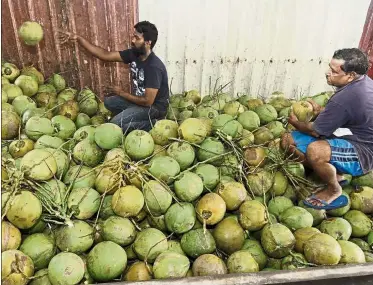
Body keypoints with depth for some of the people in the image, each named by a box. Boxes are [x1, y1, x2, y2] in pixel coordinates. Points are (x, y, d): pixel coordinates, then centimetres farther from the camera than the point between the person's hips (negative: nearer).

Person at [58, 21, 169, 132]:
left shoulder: (154, 67, -29)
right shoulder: (134, 53, -4)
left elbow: (147, 101, -28)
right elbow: (105, 55, -2)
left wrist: (121, 93, -15)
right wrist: (78, 38, -8)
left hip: (155, 106, -9)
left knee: (116, 123, -19)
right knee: (109, 101, 11)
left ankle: (152, 124, -3)